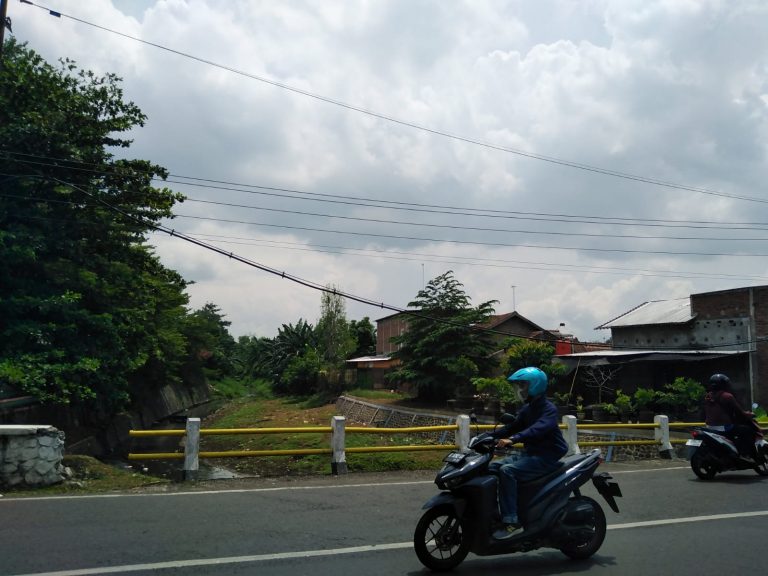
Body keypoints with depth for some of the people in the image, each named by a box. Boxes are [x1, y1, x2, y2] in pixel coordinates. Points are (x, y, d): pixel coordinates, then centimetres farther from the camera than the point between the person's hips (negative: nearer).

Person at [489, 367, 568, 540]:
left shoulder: (548, 409, -14)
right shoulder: (527, 409, 15)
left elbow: (538, 428, -33)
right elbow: (513, 427, 17)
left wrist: (513, 439, -46)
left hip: (547, 457, -9)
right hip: (529, 453, 9)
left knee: (507, 471, -28)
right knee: (492, 467, -1)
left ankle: (511, 522, -27)